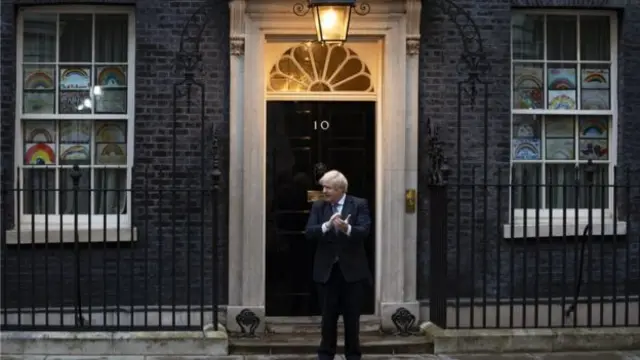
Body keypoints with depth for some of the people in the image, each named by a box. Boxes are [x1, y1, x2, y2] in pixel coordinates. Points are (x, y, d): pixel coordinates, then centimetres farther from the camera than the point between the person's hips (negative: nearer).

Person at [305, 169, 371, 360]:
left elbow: (364, 231, -16)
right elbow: (309, 232, -8)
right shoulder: (318, 206, 4)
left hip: (352, 269, -2)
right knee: (328, 316, 9)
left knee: (352, 316, 7)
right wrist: (327, 225, -26)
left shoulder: (359, 204, -4)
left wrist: (347, 228, -36)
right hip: (326, 269, 2)